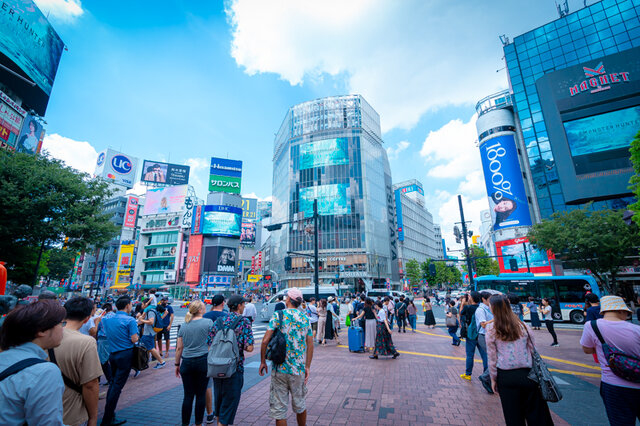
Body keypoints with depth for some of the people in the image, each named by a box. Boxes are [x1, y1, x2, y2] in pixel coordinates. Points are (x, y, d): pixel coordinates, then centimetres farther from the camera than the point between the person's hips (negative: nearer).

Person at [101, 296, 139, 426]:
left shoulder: (107, 319, 6)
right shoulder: (130, 320, -14)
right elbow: (134, 340, -16)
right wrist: (136, 329, 1)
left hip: (113, 354, 7)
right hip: (125, 355, -7)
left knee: (113, 383, 19)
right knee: (117, 386, 0)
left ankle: (109, 415, 26)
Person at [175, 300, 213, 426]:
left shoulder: (184, 326, 7)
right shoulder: (208, 322, -7)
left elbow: (179, 348, 10)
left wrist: (177, 364, 18)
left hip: (186, 362, 4)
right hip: (203, 361, -4)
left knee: (188, 395, 12)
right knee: (201, 394, 9)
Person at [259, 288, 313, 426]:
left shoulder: (278, 315, -8)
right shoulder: (305, 318, 3)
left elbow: (265, 340, -12)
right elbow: (310, 345, 3)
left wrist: (263, 361, 0)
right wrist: (307, 367, 9)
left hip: (280, 369, -3)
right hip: (299, 369, 3)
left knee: (279, 408, 11)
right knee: (300, 405, 22)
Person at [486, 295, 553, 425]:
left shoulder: (491, 329, -9)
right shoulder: (522, 325, -3)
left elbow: (492, 357, -5)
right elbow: (532, 350, 3)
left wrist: (493, 379, 6)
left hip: (505, 376, -2)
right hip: (526, 374, 2)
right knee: (536, 414, 15)